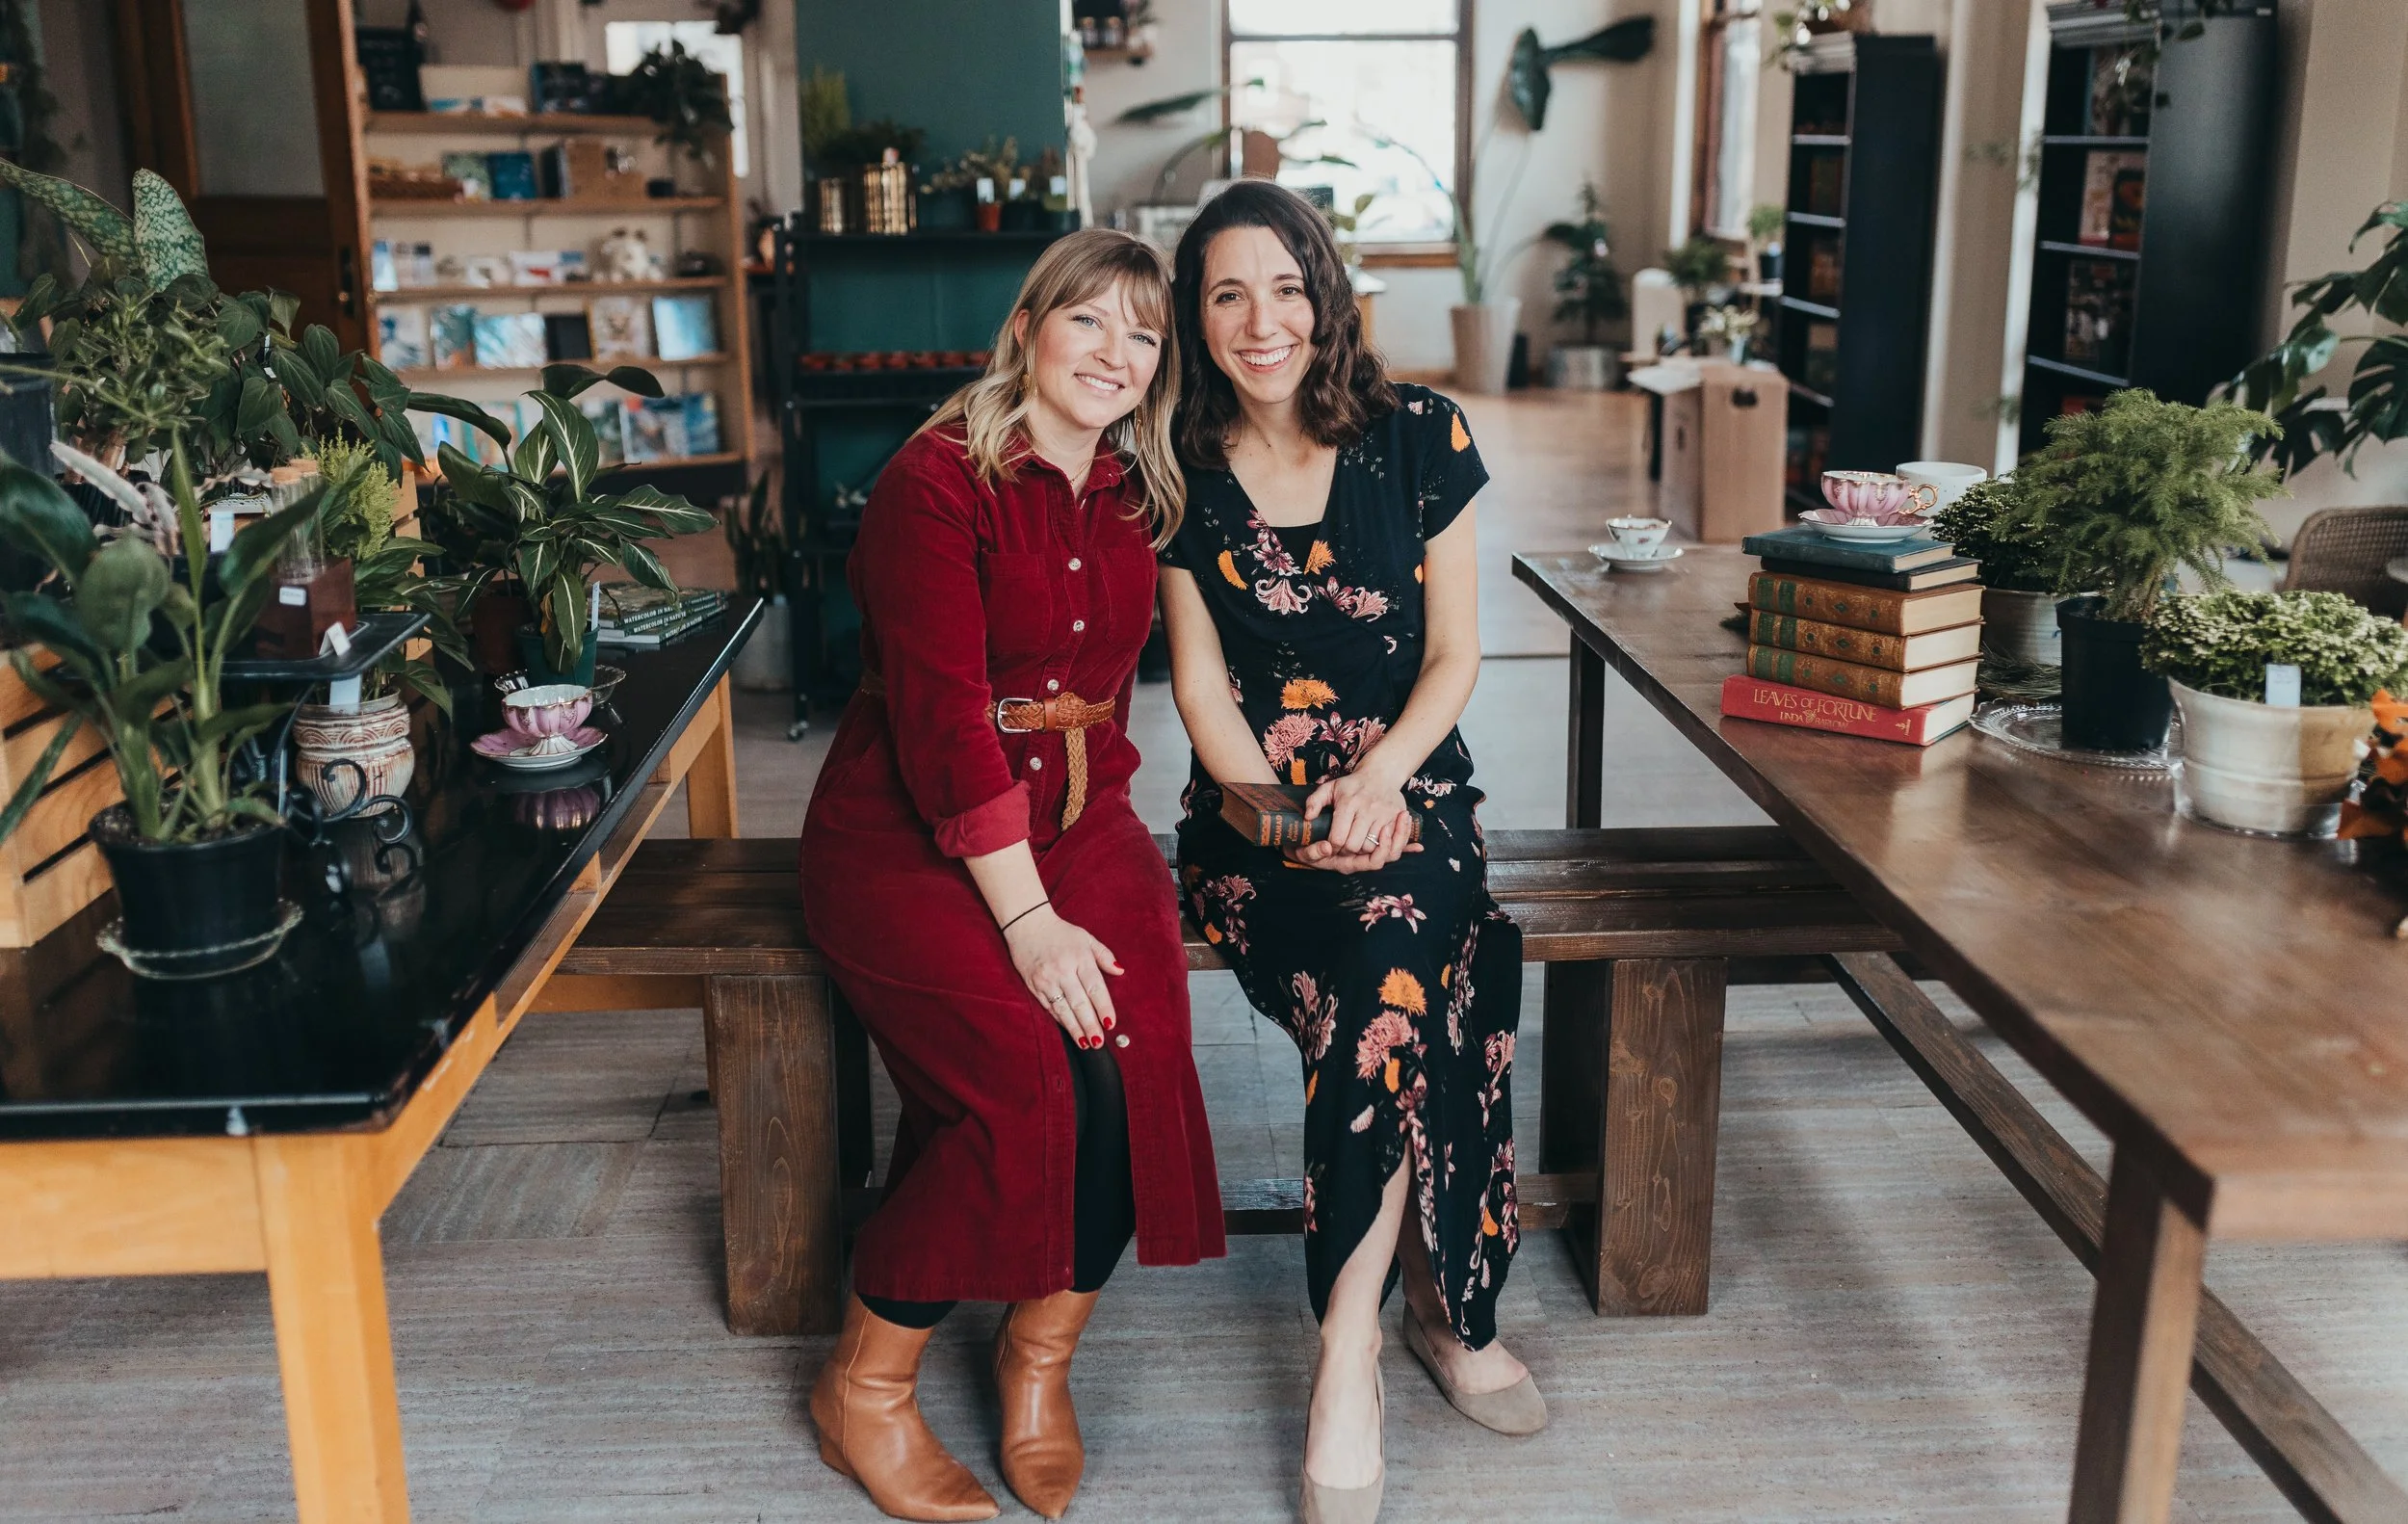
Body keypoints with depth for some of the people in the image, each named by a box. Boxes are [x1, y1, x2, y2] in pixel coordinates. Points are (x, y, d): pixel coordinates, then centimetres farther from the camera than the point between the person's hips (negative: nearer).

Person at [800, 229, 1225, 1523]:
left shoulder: (1135, 497, 11)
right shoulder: (937, 481, -10)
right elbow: (943, 711, -18)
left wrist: (1099, 808, 5)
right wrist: (1025, 916, -22)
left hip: (1074, 812, 5)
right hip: (906, 829, -5)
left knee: (1137, 1045, -23)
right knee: (1030, 1069, -27)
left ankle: (1040, 1354, 2)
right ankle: (864, 1388, -4)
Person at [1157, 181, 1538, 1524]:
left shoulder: (1420, 435, 0)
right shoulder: (1182, 468, 2)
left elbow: (1455, 655, 1)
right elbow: (1202, 684, 1)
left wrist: (1375, 780, -16)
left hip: (1407, 786, 0)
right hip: (1254, 804, 0)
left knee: (1395, 931, -32)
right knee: (1414, 980, -30)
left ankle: (1350, 1346, -17)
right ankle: (1440, 1304, -12)